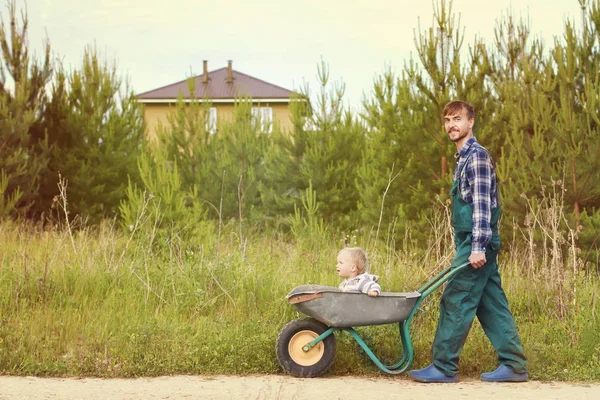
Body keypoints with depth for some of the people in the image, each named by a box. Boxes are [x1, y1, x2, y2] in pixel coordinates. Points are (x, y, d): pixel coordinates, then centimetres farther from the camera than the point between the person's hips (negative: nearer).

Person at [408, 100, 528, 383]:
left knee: (456, 302, -6)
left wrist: (477, 247, -23)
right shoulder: (464, 157, 19)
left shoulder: (477, 155, -11)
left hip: (476, 243, -10)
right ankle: (514, 365, 10)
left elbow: (482, 203, -19)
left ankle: (444, 367, -2)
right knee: (492, 305, 8)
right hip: (475, 243, 10)